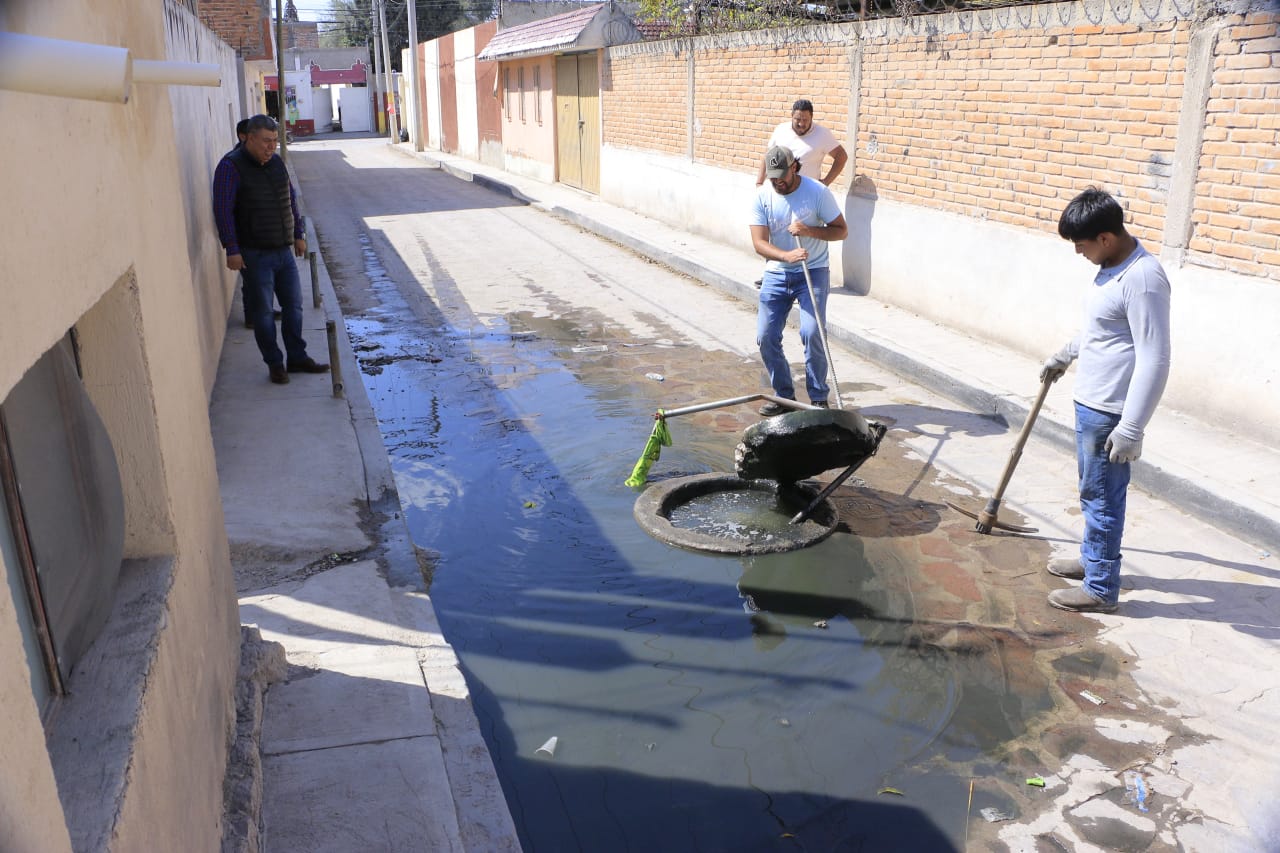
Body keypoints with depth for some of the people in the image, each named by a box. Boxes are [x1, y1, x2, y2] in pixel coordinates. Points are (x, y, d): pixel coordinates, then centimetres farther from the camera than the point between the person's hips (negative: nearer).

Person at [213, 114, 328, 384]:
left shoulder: (276, 162, 9)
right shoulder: (231, 167, -12)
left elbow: (291, 199, 20)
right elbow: (223, 210, -15)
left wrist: (298, 235, 19)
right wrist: (232, 249, -18)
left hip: (283, 250, 7)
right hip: (255, 254, -6)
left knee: (293, 306, 11)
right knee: (263, 312, 3)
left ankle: (297, 357, 22)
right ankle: (275, 363, 13)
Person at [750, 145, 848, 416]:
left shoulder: (818, 192, -11)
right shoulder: (762, 196, -6)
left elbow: (841, 230, -4)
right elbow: (759, 243, -14)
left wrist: (810, 231, -22)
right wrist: (787, 256, -33)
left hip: (813, 272, -3)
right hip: (776, 274, 3)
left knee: (812, 333, -17)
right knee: (766, 337, -2)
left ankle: (819, 398, -2)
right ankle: (783, 394, 16)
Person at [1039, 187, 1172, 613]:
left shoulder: (1142, 279, -23)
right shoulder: (1112, 267, 7)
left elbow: (1154, 361, -25)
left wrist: (1131, 429, -26)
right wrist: (1063, 356, 40)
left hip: (1109, 412, -10)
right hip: (1089, 402, 10)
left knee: (1102, 496, 1)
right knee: (1093, 489, 22)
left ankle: (1100, 587, 14)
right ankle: (1092, 557, 39)